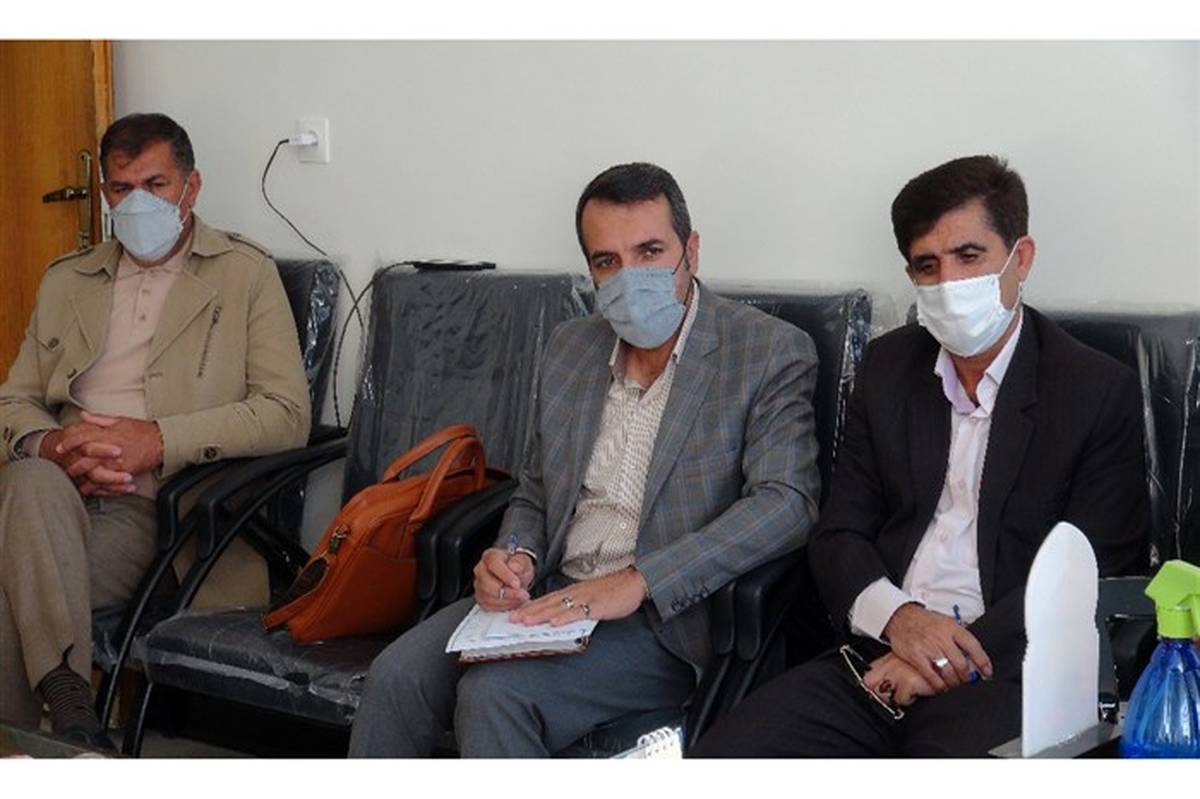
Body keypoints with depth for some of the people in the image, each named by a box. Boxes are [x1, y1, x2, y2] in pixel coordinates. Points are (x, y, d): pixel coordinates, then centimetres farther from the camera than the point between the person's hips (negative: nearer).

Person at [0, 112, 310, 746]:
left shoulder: (244, 274, 8)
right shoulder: (66, 281, 24)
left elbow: (287, 414, -3)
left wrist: (157, 439, -14)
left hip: (153, 510, -4)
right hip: (54, 490, 4)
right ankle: (69, 711, -35)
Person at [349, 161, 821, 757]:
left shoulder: (771, 354, -5)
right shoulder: (569, 347, 14)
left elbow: (784, 503, -17)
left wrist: (636, 580, -24)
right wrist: (516, 557, -2)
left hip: (667, 619, -5)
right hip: (551, 596, 6)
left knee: (494, 692, -27)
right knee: (397, 677, -18)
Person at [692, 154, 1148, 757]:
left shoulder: (1100, 390, 2)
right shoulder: (889, 366, 16)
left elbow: (1089, 574, -4)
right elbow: (838, 533, 13)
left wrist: (962, 654, -14)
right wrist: (898, 616, -9)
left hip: (1007, 669, -4)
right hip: (876, 657, 4)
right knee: (718, 757, -18)